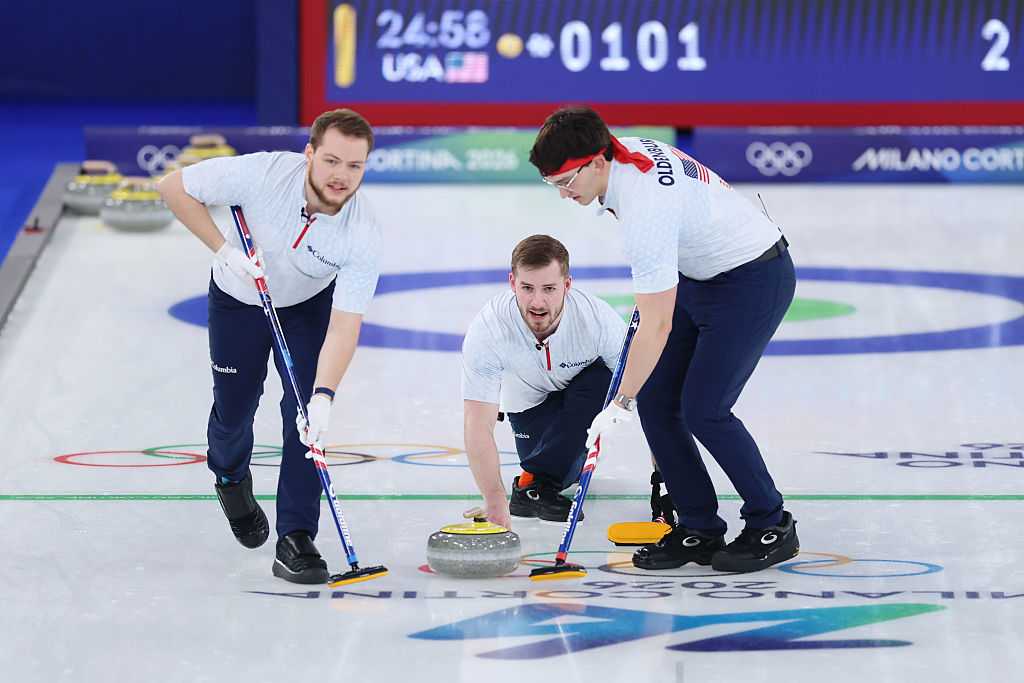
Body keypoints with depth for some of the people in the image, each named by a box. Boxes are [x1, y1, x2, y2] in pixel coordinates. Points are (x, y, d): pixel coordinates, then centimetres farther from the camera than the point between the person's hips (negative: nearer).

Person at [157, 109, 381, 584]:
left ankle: (296, 539, -8)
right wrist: (224, 250, -28)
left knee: (307, 415, -15)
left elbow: (344, 326, -33)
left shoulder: (363, 235, -32)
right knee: (234, 409, 12)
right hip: (239, 298, 0)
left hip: (310, 303, 0)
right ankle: (231, 480, 47)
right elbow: (175, 188, -23)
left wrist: (324, 396, -45)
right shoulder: (262, 173, -36)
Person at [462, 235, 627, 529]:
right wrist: (495, 503, -48)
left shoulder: (599, 319, -36)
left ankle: (533, 484, -20)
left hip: (586, 393, -1)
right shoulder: (487, 330, -35)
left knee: (601, 379, -34)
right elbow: (478, 426, -37)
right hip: (530, 402, 1)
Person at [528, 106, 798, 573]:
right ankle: (699, 531, 7)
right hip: (701, 274, 10)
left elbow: (657, 327, -31)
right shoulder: (624, 150, -8)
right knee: (656, 400, 1)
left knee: (702, 409, -16)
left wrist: (620, 404, -25)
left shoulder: (644, 209, -33)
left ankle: (772, 526, 0)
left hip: (754, 278, -10)